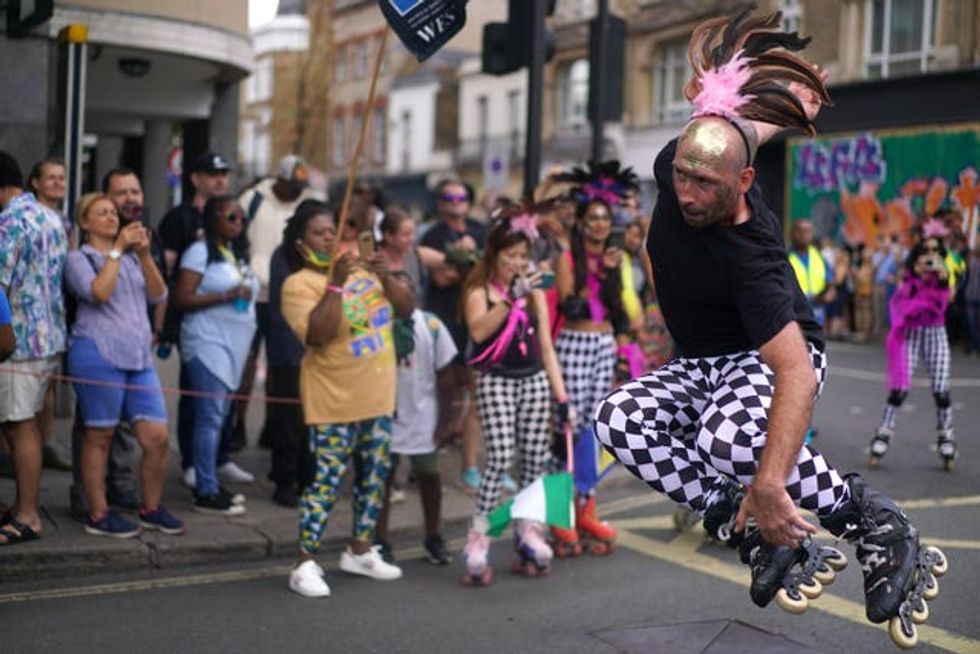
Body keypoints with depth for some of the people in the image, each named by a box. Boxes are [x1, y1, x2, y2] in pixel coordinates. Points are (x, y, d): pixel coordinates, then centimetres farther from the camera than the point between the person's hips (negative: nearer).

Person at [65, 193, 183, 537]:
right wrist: (117, 249, -9)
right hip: (98, 354, -5)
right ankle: (98, 515, 10)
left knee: (157, 437, -1)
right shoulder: (79, 258, 5)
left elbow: (158, 295, 9)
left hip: (139, 356, 5)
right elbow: (99, 292, -14)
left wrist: (144, 254, -2)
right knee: (99, 437, 1)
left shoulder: (131, 258, 21)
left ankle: (151, 509, 14)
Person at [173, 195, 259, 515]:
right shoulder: (201, 252, -6)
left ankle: (208, 483, 16)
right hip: (208, 343, -8)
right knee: (210, 416, -9)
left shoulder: (238, 254, 18)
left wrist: (247, 295, 11)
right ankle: (206, 492, -5)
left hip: (234, 345, 8)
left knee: (219, 416, 9)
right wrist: (226, 296, -18)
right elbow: (181, 299, -14)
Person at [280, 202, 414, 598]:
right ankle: (306, 565, -2)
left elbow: (406, 308, 7)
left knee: (374, 476, 15)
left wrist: (385, 277, -10)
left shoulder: (361, 269, 10)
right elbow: (318, 335, -23)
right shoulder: (299, 284, -9)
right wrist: (335, 284, -26)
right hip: (335, 402, -7)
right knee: (326, 481, -8)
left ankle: (360, 551, 29)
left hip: (378, 398, 7)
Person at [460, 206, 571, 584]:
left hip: (535, 381, 4)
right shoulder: (479, 290, -1)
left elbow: (546, 346, 11)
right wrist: (510, 298, -25)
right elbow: (478, 331, -21)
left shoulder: (534, 291, 11)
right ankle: (478, 536, -8)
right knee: (500, 458, -14)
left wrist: (562, 397, 6)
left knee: (535, 459, 3)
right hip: (496, 381, -4)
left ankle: (527, 528, 17)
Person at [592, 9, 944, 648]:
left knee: (730, 437, -42)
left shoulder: (751, 256, -34)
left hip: (776, 357, -7)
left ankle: (873, 520, -17)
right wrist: (796, 104, 25)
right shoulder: (677, 165, -17)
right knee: (618, 420, -24)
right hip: (703, 364, 7)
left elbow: (795, 373, -41)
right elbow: (739, 123, 4)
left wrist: (769, 484, -51)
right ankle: (758, 537, -18)